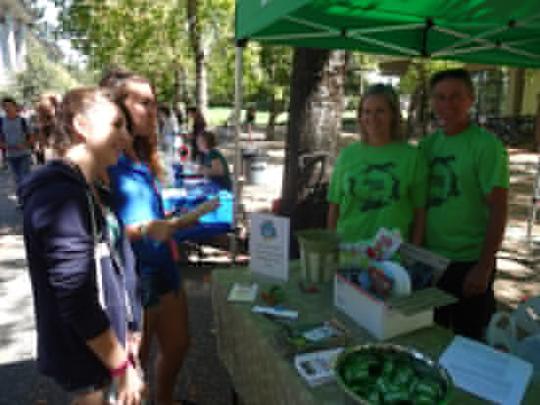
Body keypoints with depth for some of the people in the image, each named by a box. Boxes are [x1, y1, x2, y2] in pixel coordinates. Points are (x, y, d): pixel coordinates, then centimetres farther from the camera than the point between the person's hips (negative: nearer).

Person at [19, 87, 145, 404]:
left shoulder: (84, 189, 6)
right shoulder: (62, 195, -25)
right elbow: (77, 301, -27)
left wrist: (126, 337, 15)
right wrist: (122, 367, -18)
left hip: (106, 342, 9)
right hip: (87, 357, -9)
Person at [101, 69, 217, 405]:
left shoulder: (142, 156, 8)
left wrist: (194, 215, 14)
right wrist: (144, 230, -33)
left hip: (163, 268, 9)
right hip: (131, 276, -8)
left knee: (178, 345, 23)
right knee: (133, 362, 12)